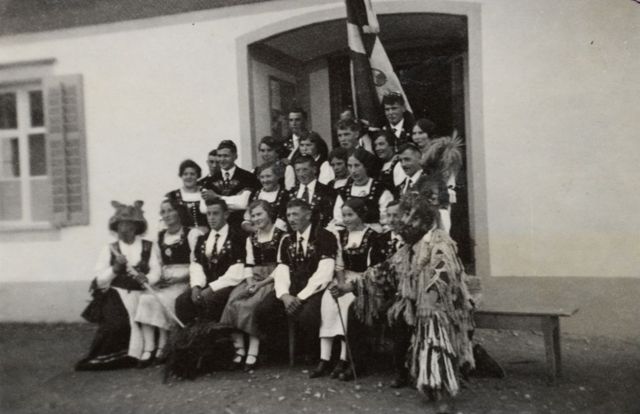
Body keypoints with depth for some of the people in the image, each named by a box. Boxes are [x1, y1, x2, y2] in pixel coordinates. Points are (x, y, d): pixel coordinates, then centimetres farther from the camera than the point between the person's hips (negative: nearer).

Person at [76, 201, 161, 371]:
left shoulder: (149, 247, 10)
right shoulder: (109, 249, 10)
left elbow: (155, 272, -1)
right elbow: (99, 280, 4)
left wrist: (146, 278, -23)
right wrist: (115, 268, -13)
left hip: (140, 293, 0)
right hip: (116, 293, 0)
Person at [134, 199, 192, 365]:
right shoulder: (160, 236, 19)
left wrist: (176, 278, -14)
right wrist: (158, 277, 1)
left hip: (183, 281, -5)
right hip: (164, 281, 5)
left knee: (163, 300, -29)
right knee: (146, 298, -22)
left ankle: (162, 347, -17)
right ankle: (148, 348, -25)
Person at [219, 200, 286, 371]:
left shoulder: (282, 237, 0)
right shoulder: (251, 238, 20)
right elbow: (248, 264, 13)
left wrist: (262, 283, -14)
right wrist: (250, 282, -6)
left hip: (271, 280, -5)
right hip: (253, 280, 5)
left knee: (251, 304, -30)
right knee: (232, 302, -22)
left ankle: (252, 354, -25)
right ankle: (239, 350, -19)